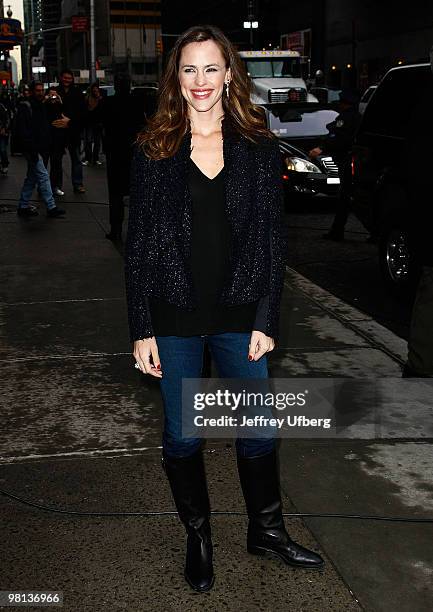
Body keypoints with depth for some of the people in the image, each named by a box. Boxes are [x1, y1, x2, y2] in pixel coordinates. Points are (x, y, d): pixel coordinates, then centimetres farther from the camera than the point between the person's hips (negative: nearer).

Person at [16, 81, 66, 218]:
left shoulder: (42, 106, 15)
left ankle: (23, 206, 20)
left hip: (41, 149, 9)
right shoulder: (25, 107, -11)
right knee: (43, 176, -9)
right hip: (32, 149, -9)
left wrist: (47, 148, 12)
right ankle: (51, 207, -7)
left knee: (32, 178, 13)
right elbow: (22, 130, -18)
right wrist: (32, 149, -22)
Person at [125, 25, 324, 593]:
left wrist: (266, 321, -5)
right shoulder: (153, 150, -1)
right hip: (175, 317, 0)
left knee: (258, 428, 10)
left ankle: (266, 528, 34)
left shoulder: (258, 147, 0)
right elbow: (139, 243, 0)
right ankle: (198, 538, 32)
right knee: (181, 435, 10)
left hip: (239, 312, 1)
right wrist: (142, 329, -4)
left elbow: (272, 239, 1)